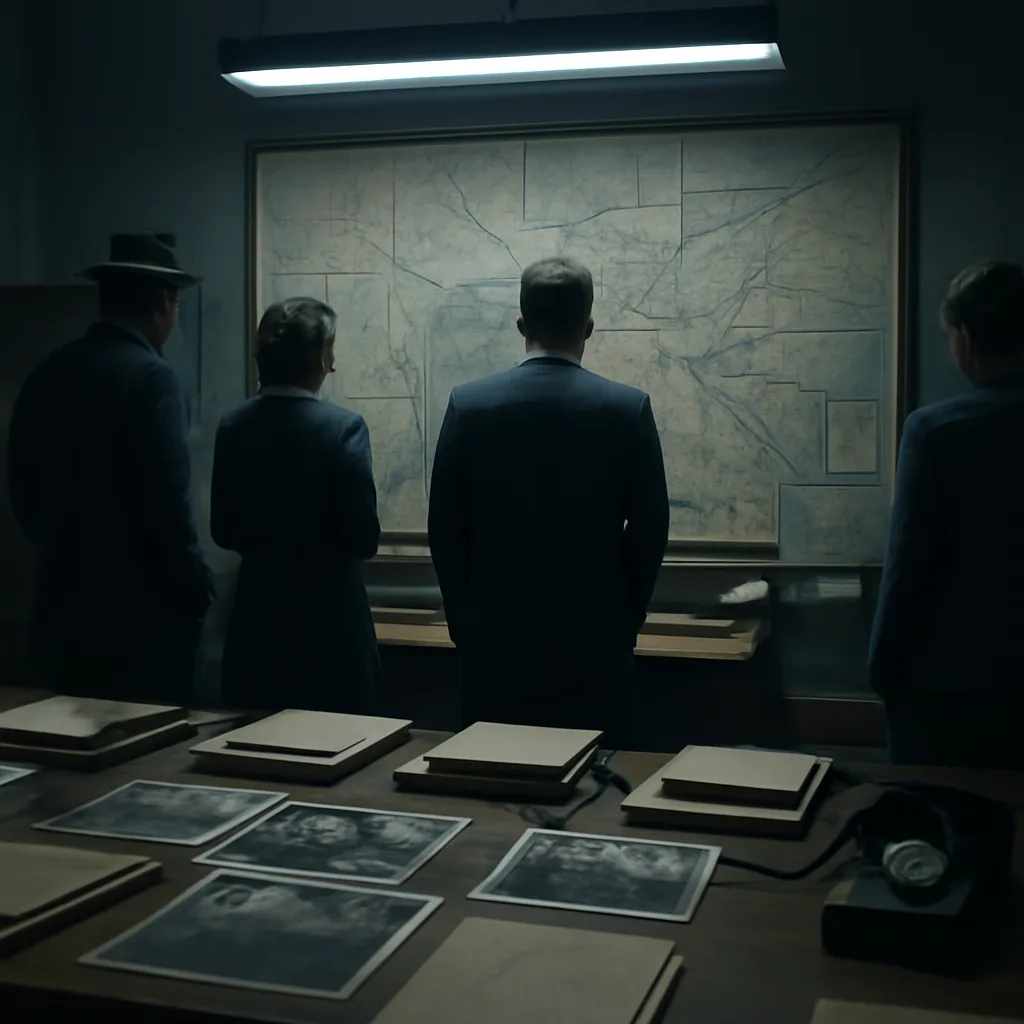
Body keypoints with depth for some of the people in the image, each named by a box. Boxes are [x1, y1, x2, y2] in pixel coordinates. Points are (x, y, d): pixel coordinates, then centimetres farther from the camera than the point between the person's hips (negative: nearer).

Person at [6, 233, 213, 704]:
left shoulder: (46, 373, 6)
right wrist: (198, 588, -7)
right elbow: (166, 501, -19)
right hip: (143, 612, -7)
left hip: (62, 605, 7)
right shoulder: (152, 377, -15)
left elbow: (23, 491, 12)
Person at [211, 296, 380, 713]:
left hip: (257, 618, 5)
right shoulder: (343, 427, -14)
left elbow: (223, 532, 6)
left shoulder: (232, 426, -1)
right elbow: (364, 539, -13)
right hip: (328, 621, -4)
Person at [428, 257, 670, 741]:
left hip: (494, 639, 1)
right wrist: (625, 619, 11)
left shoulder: (468, 404, -5)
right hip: (593, 641, -1)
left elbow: (444, 528, 0)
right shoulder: (629, 408, -7)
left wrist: (464, 621, 12)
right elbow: (650, 529, -3)